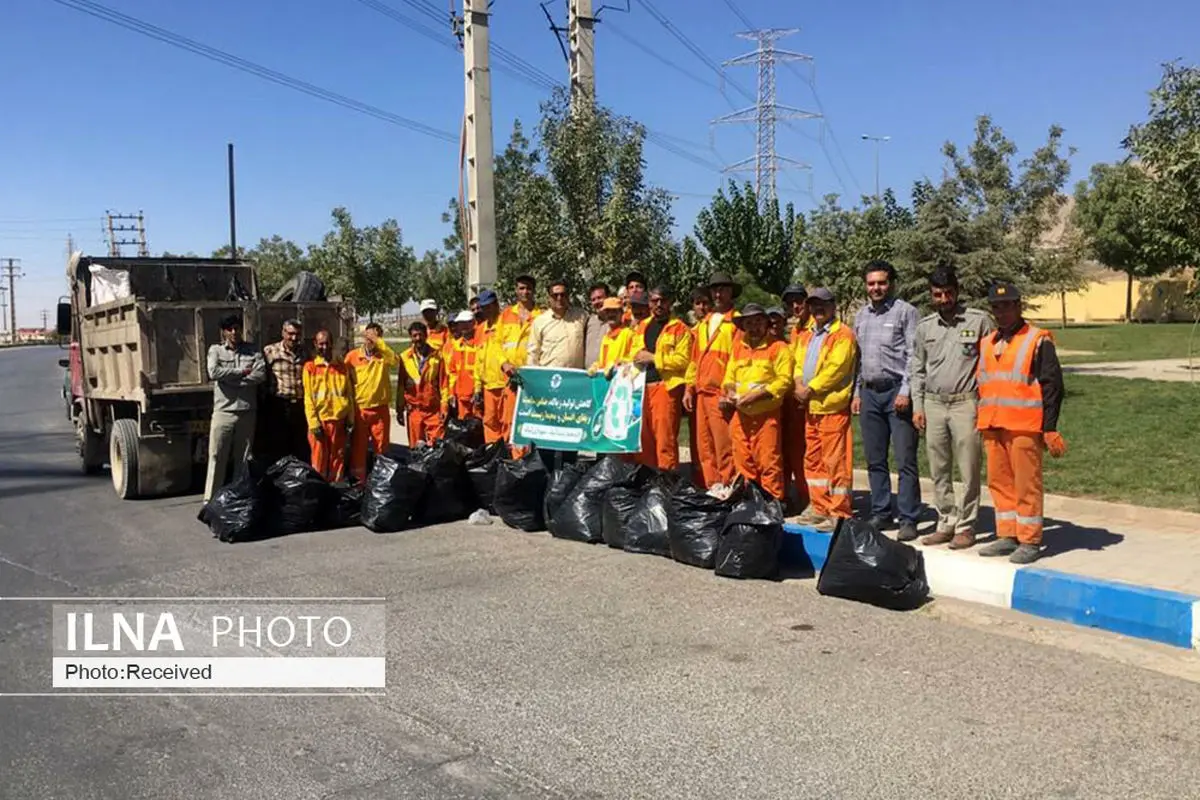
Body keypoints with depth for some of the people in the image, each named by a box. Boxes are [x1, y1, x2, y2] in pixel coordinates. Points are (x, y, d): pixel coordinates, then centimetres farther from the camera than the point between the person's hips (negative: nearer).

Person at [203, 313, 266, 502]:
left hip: (247, 412, 2)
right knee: (217, 457, -2)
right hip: (223, 411, -2)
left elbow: (260, 374, -7)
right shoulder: (216, 350, 7)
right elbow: (214, 372, -12)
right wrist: (242, 372, -7)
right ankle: (210, 499, 1)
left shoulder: (253, 350, 10)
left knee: (245, 458, 8)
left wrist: (230, 379, -10)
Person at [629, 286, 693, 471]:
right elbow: (634, 353, 27)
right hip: (642, 387, 6)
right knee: (643, 436, 8)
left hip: (666, 386, -6)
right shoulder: (642, 327, 20)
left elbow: (683, 360, -9)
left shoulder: (680, 329, 0)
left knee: (665, 436, -9)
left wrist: (653, 358, -10)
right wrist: (637, 358, 3)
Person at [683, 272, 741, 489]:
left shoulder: (737, 321, -1)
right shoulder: (703, 324, 20)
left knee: (724, 446, -7)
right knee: (703, 446, 8)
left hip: (721, 394, -7)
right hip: (701, 392, 7)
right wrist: (689, 388, 13)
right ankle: (708, 488, 15)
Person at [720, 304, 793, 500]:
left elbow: (784, 380, -11)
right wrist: (730, 391, -5)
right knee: (743, 462, 11)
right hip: (740, 414, 6)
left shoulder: (779, 348, -3)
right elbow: (729, 375, 18)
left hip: (766, 415, -6)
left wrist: (756, 395, -18)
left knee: (768, 462, -5)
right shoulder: (738, 347, 15)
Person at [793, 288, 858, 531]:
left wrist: (810, 389, -14)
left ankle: (839, 513, 0)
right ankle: (819, 508, 23)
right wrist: (799, 384, -4)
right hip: (810, 406, 9)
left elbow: (836, 368, -16)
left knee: (835, 460, -6)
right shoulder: (806, 335, 19)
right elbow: (799, 362, 16)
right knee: (813, 459, 13)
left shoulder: (843, 334, -7)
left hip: (832, 406, -8)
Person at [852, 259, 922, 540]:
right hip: (869, 393, 6)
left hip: (896, 392, -6)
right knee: (875, 461, 11)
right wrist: (857, 393, 13)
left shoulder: (905, 312, -2)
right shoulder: (861, 315, 16)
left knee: (905, 460, -4)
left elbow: (914, 355, -8)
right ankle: (881, 514, 20)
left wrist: (905, 391, -14)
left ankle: (908, 519, 1)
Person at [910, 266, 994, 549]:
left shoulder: (978, 320, -2)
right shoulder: (925, 326, 10)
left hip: (965, 403, -4)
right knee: (939, 472, 9)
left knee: (968, 470, -1)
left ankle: (965, 526, 9)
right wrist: (917, 406, 9)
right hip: (933, 404, 4)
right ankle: (946, 523, 19)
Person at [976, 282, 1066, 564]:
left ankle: (1030, 541, 5)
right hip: (992, 426, 7)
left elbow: (1052, 386, -6)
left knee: (1027, 484, -2)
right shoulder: (987, 344, 17)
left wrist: (1050, 429, -10)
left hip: (1024, 427, -6)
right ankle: (1007, 536, 20)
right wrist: (982, 422, 17)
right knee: (999, 482, 10)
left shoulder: (1038, 340, -3)